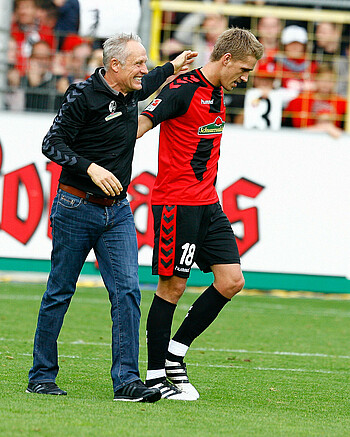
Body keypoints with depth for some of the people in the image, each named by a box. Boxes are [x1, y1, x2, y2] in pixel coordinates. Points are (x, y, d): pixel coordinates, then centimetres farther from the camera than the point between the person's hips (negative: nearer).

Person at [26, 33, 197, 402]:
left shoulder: (130, 94, 8)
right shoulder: (83, 96, -14)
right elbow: (52, 144, -15)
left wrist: (172, 68, 38)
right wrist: (91, 168, -25)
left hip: (117, 211, 6)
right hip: (76, 207, -6)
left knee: (127, 292, -7)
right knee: (59, 292, 3)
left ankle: (126, 381, -9)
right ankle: (41, 377, 12)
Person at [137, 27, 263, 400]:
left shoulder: (217, 94, 14)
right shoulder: (183, 89, -13)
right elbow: (140, 125, -19)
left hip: (208, 204, 9)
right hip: (176, 202, -9)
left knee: (231, 281, 2)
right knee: (172, 285, -3)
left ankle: (175, 353, 11)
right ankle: (155, 375, 6)